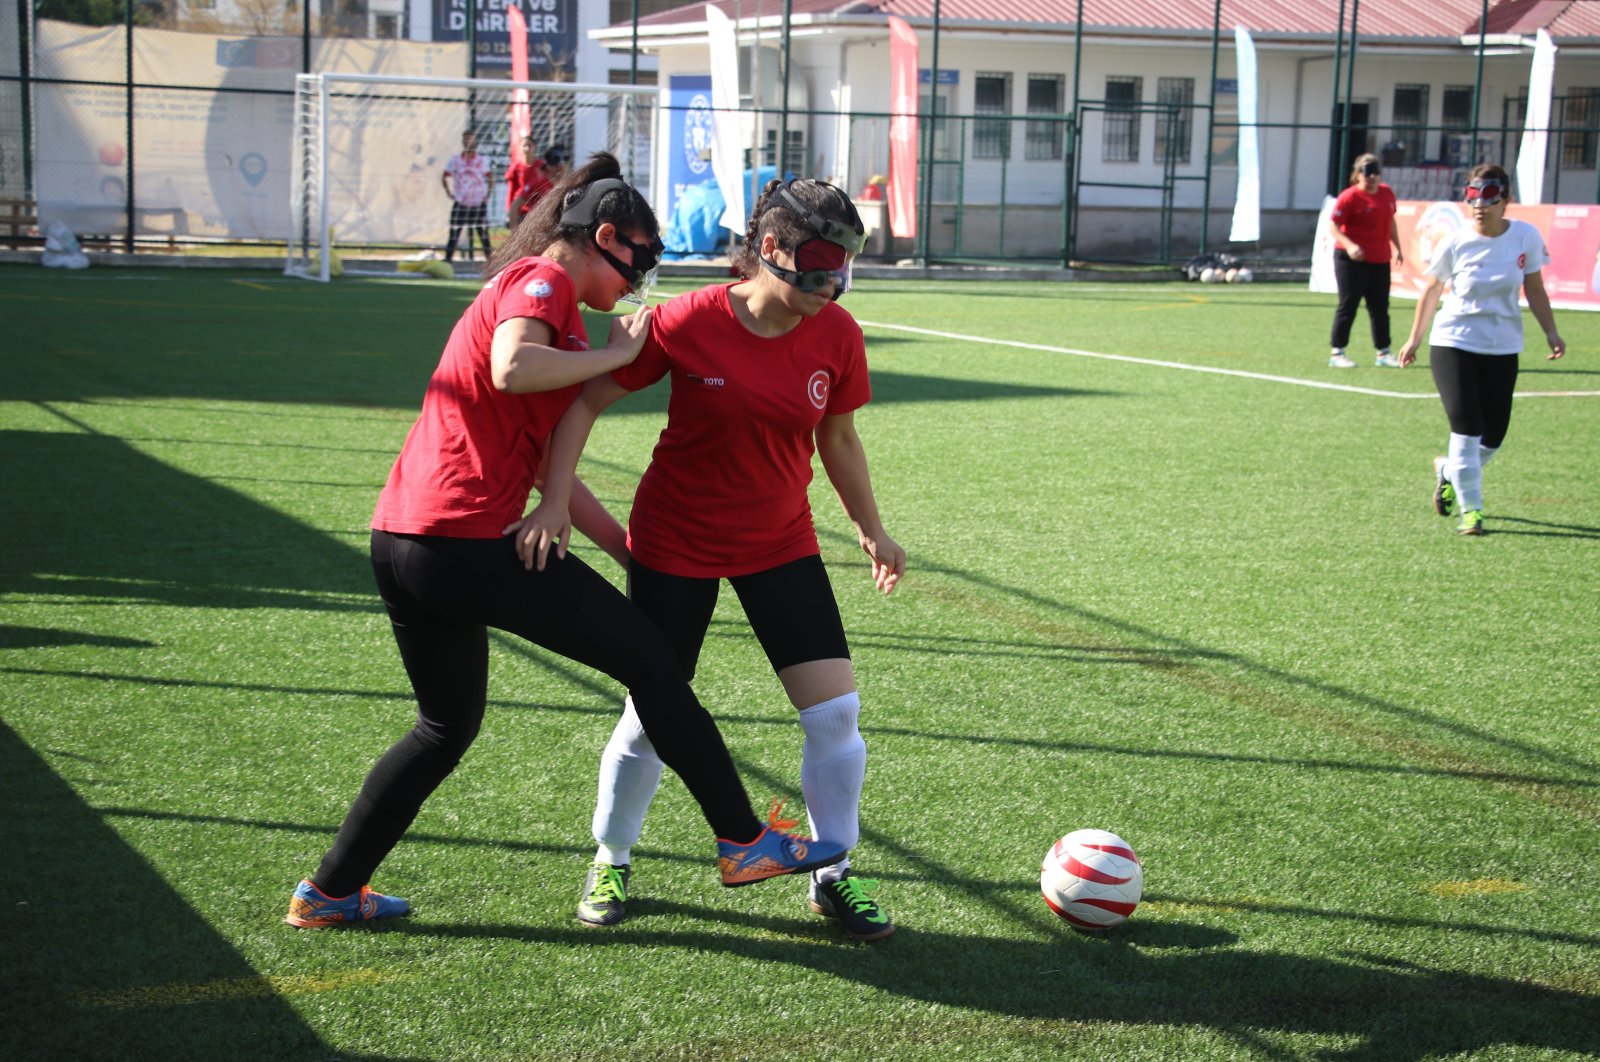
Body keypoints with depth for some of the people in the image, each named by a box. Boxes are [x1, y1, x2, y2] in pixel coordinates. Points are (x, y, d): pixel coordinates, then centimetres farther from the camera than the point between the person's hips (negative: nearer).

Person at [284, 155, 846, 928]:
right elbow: (512, 369, -29)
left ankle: (328, 892, 28)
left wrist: (630, 550, 21)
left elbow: (547, 464, 24)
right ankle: (743, 842, 8)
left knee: (447, 726, 23)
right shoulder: (543, 279, -5)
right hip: (468, 538, -10)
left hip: (402, 541, 10)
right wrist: (616, 354, -14)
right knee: (647, 657, 1)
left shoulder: (522, 286, 24)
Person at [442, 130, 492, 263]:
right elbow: (444, 177, 11)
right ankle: (447, 260, -1)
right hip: (460, 203, 0)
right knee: (454, 234, -3)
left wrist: (488, 194, 0)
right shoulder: (455, 160, 1)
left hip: (479, 203, 0)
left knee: (483, 234, 2)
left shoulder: (482, 161, 2)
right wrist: (449, 193, 2)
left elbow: (489, 178, 11)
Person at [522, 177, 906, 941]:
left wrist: (871, 530, 10)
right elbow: (586, 399, -14)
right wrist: (554, 501, -21)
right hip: (674, 546, -3)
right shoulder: (690, 323, -20)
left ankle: (833, 874, 15)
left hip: (780, 542, 3)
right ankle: (611, 861, 29)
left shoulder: (836, 335, -10)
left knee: (836, 709, -5)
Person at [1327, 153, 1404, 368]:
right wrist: (1349, 245, -30)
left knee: (1380, 307, 11)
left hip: (1380, 261, 7)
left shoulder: (1387, 193, 8)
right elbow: (1333, 225, -15)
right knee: (1348, 305, -4)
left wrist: (1397, 248, 18)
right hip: (1352, 260, -7)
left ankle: (1383, 354, 20)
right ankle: (1337, 353, 3)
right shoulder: (1349, 196, -12)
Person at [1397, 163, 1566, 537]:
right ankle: (1470, 508, -2)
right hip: (1453, 344, -3)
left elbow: (1534, 289, 6)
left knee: (1494, 435, 6)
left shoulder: (1526, 237, -5)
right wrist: (1415, 338, 10)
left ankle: (1448, 471, 37)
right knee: (1466, 425, -14)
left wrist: (1550, 332, -1)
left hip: (1503, 348, 3)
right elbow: (1432, 290, 5)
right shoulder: (1456, 245, -9)